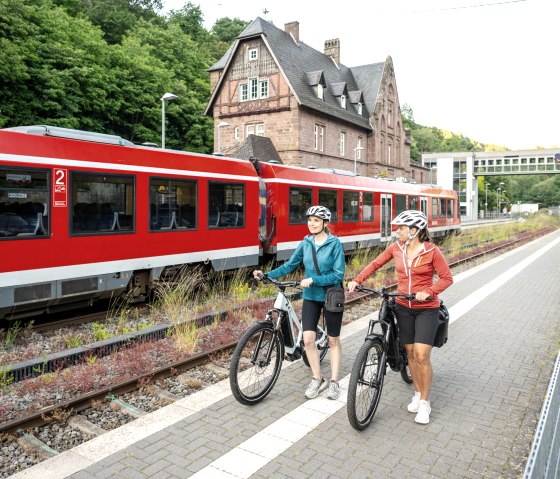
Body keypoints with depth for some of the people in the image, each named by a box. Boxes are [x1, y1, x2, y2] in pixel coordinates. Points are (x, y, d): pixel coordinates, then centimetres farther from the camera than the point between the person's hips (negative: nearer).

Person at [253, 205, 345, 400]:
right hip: (311, 297, 3)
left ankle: (334, 382, 23)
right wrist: (267, 275, -9)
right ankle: (317, 379, 16)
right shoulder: (305, 243, 0)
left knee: (333, 340, 9)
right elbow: (290, 265, 2)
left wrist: (313, 279, -26)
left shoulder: (335, 243, -13)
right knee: (308, 339, -3)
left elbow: (338, 275, -17)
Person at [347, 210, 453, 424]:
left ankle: (425, 403, 10)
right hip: (404, 307, 4)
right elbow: (375, 264, 7)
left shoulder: (431, 251, -14)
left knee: (421, 356, -9)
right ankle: (418, 394, 30)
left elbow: (446, 278, -10)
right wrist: (357, 281, -4)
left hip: (426, 308, -4)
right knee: (411, 353, 11)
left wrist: (428, 291, -25)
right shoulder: (396, 248, -2)